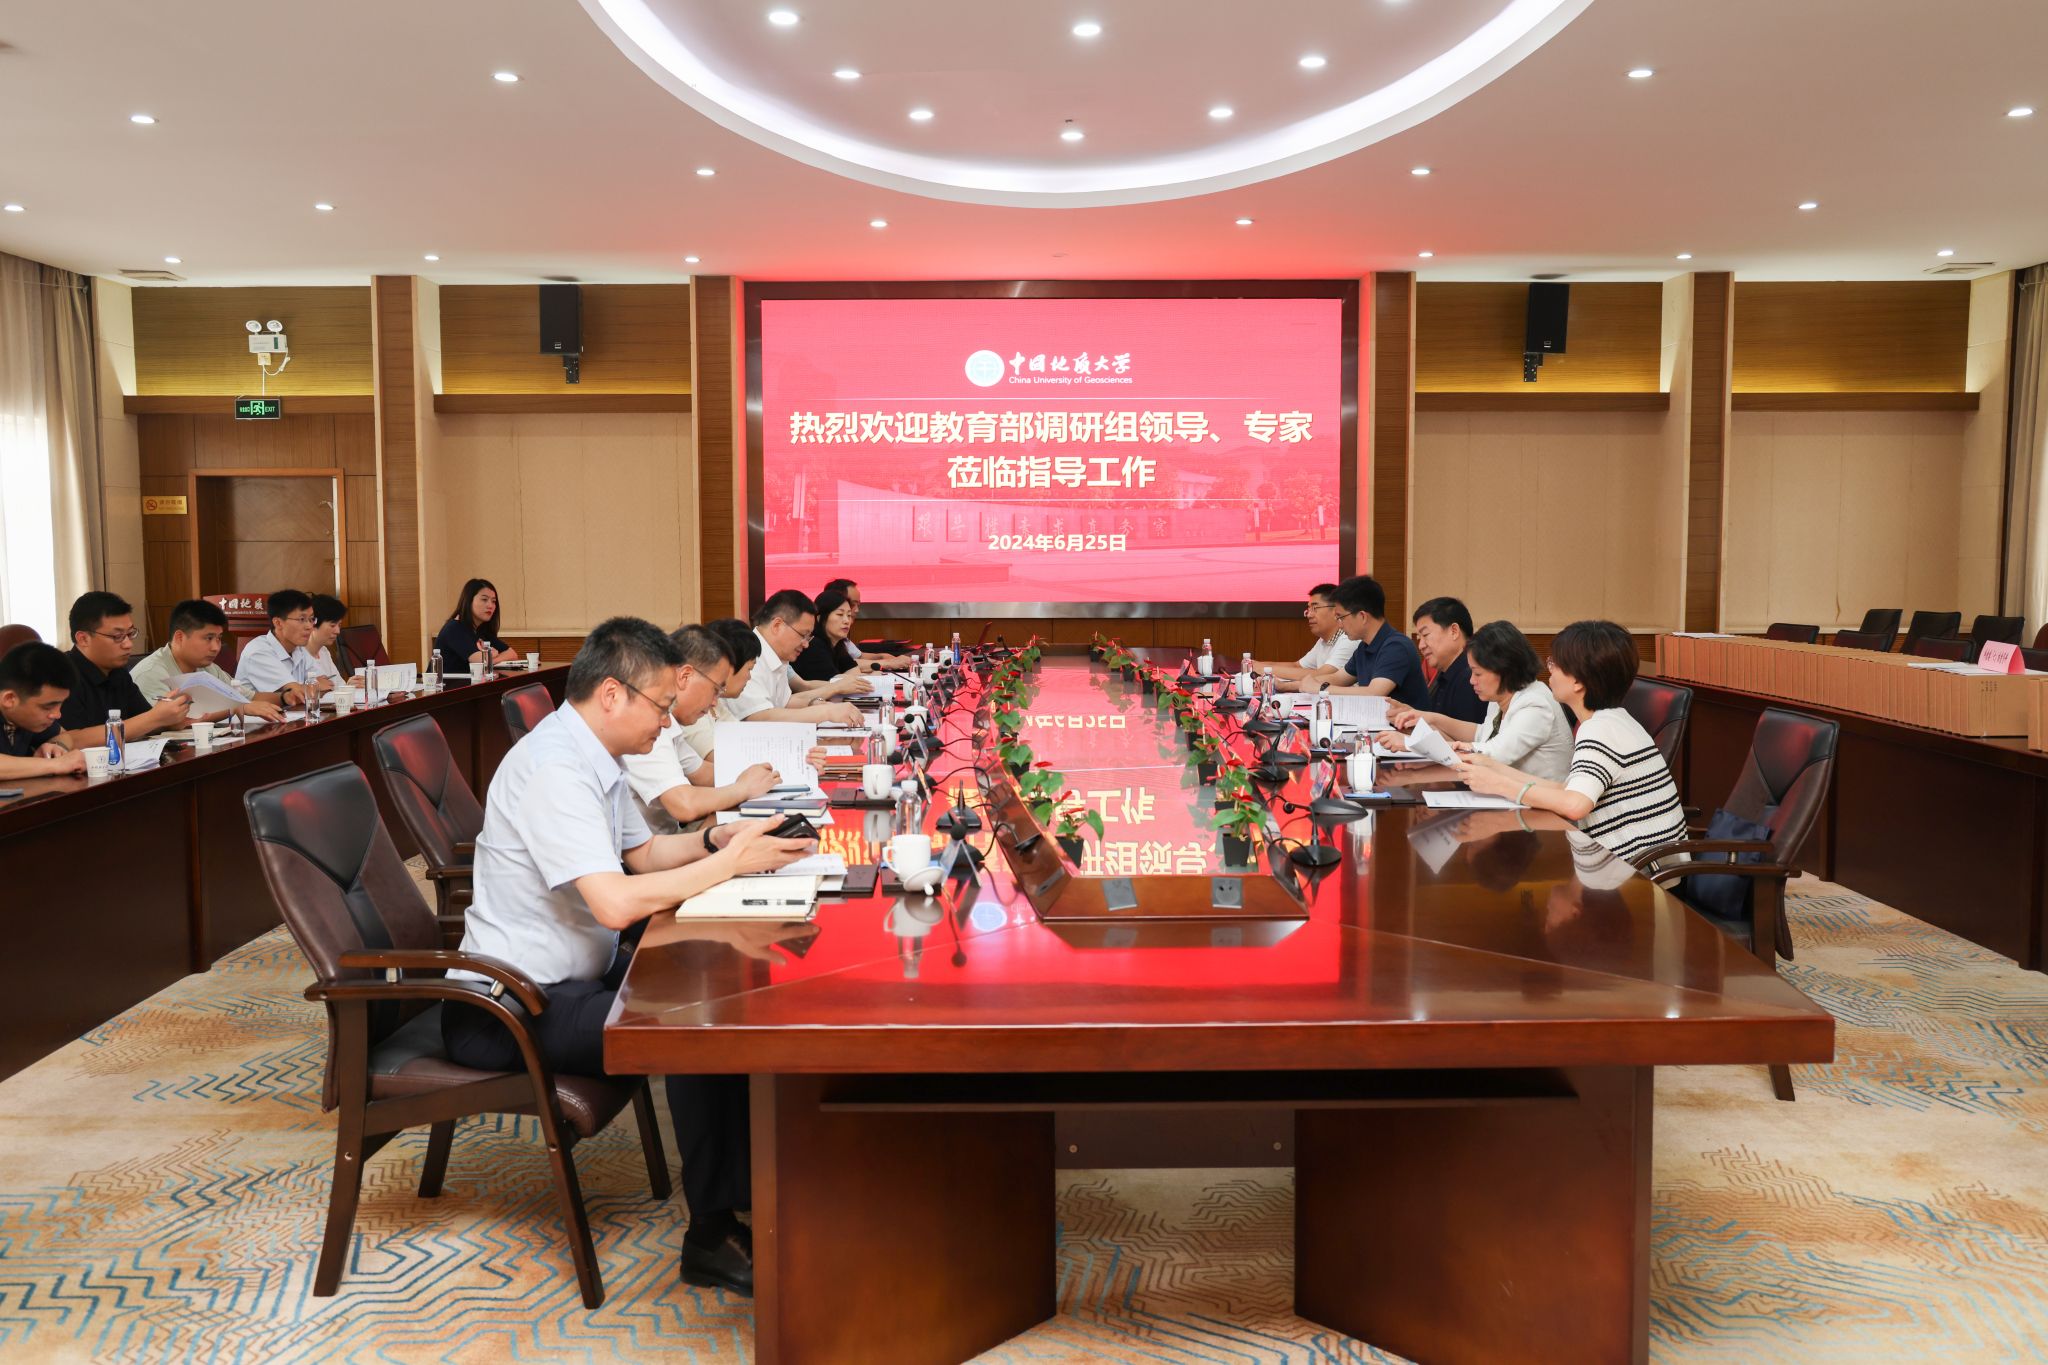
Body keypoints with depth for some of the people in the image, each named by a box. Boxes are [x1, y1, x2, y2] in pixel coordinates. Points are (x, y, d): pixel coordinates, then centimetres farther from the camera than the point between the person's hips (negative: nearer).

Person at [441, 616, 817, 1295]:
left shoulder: (596, 757, 7)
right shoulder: (554, 768, -25)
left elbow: (642, 852, 19)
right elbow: (615, 902, -33)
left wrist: (715, 838, 0)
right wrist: (728, 862, -22)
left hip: (575, 975, 10)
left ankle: (748, 1188, 11)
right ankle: (713, 1236, -8)